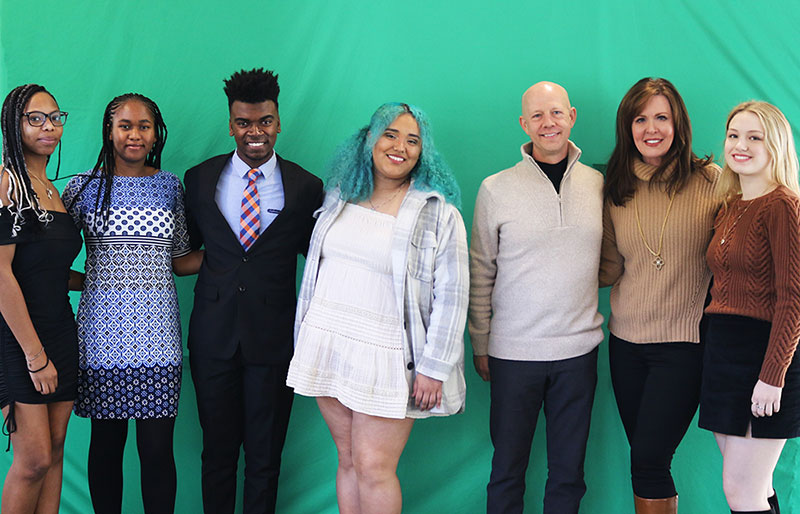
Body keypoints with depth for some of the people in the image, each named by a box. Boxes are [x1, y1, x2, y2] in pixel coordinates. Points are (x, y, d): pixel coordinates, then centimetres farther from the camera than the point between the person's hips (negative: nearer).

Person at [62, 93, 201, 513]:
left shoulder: (169, 186, 10)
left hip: (156, 327, 1)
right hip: (104, 326, -1)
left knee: (157, 446, 0)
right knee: (106, 442, 7)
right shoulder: (84, 187, 2)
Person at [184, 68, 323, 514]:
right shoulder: (200, 179, 4)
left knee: (265, 456, 10)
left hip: (273, 339, -1)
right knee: (217, 451, 12)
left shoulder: (306, 188, -1)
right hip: (213, 337, 1)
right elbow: (185, 244, 16)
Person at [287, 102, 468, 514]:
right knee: (348, 459, 10)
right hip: (328, 342, 4)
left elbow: (451, 295, -8)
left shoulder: (439, 214, -6)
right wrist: (306, 338, 17)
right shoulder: (340, 197, 9)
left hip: (386, 356, -4)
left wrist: (433, 369, -12)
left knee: (373, 468, -3)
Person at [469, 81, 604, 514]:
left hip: (579, 348, 2)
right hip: (513, 352, -2)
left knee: (568, 471, 11)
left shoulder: (596, 184, 4)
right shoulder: (496, 189, -2)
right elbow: (480, 275, 3)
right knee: (508, 467, 7)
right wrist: (480, 346, 3)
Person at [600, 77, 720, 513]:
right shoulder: (617, 188, 7)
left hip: (684, 343, -4)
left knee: (648, 461, -8)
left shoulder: (710, 181, -5)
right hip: (626, 341, 4)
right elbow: (610, 268, 9)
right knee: (647, 461, 11)